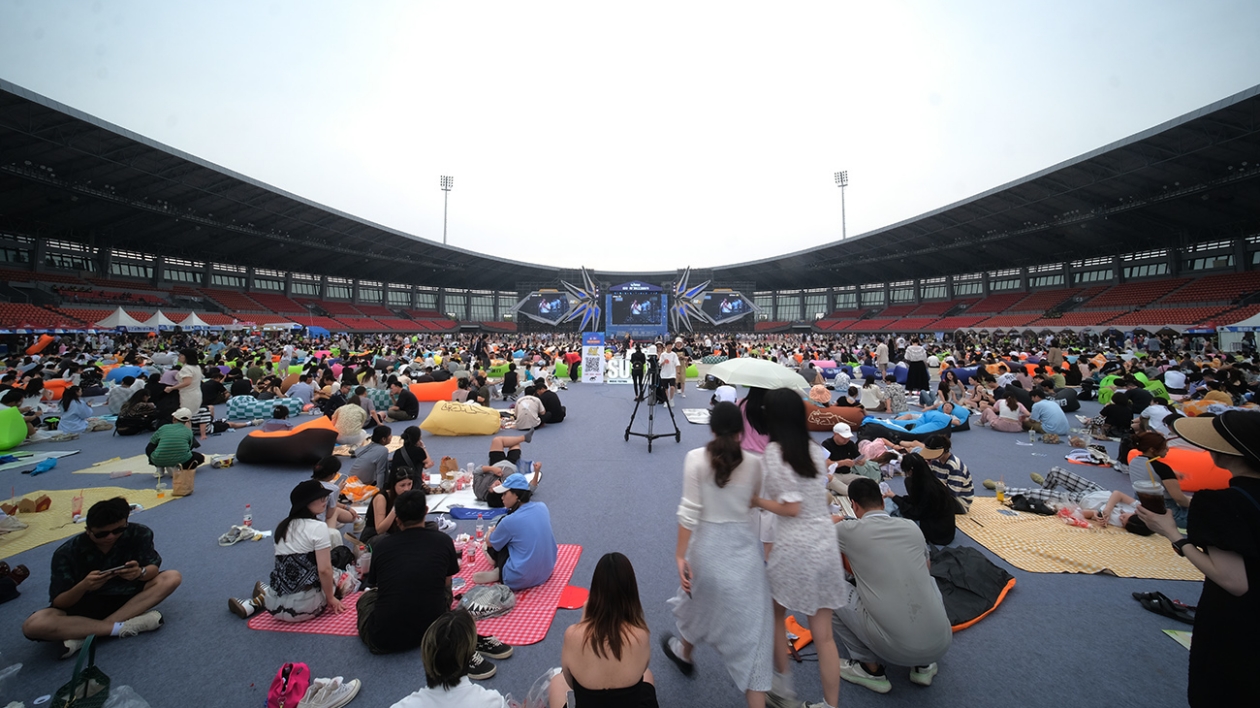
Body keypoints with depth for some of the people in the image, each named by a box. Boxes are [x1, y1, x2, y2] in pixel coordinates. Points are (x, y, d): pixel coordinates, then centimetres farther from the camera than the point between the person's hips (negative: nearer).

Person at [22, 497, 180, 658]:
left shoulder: (139, 534, -19)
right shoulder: (67, 553, -19)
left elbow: (154, 568, -15)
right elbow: (58, 603, -17)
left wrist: (140, 572, -38)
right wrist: (82, 586, -39)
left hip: (124, 597, 1)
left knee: (172, 577, -25)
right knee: (33, 626, -29)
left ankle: (86, 635, -23)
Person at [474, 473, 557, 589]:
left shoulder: (510, 521, -19)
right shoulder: (542, 507, -4)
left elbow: (489, 543, 2)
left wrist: (492, 530, 23)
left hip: (520, 580, -6)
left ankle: (498, 573, 13)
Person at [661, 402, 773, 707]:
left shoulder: (695, 458, -14)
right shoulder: (754, 464, -8)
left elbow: (689, 512, -15)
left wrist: (680, 555, -8)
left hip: (708, 542, 1)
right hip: (744, 544, 0)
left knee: (701, 598, 29)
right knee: (750, 626, 11)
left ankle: (684, 652, 56)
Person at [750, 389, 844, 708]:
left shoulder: (773, 453, -16)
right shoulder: (816, 451, 1)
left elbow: (791, 509, -18)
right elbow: (818, 497, 9)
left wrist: (756, 500, -5)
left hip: (792, 548, -4)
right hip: (825, 545, 5)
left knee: (775, 614, 23)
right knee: (823, 635, 16)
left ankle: (783, 682, 38)